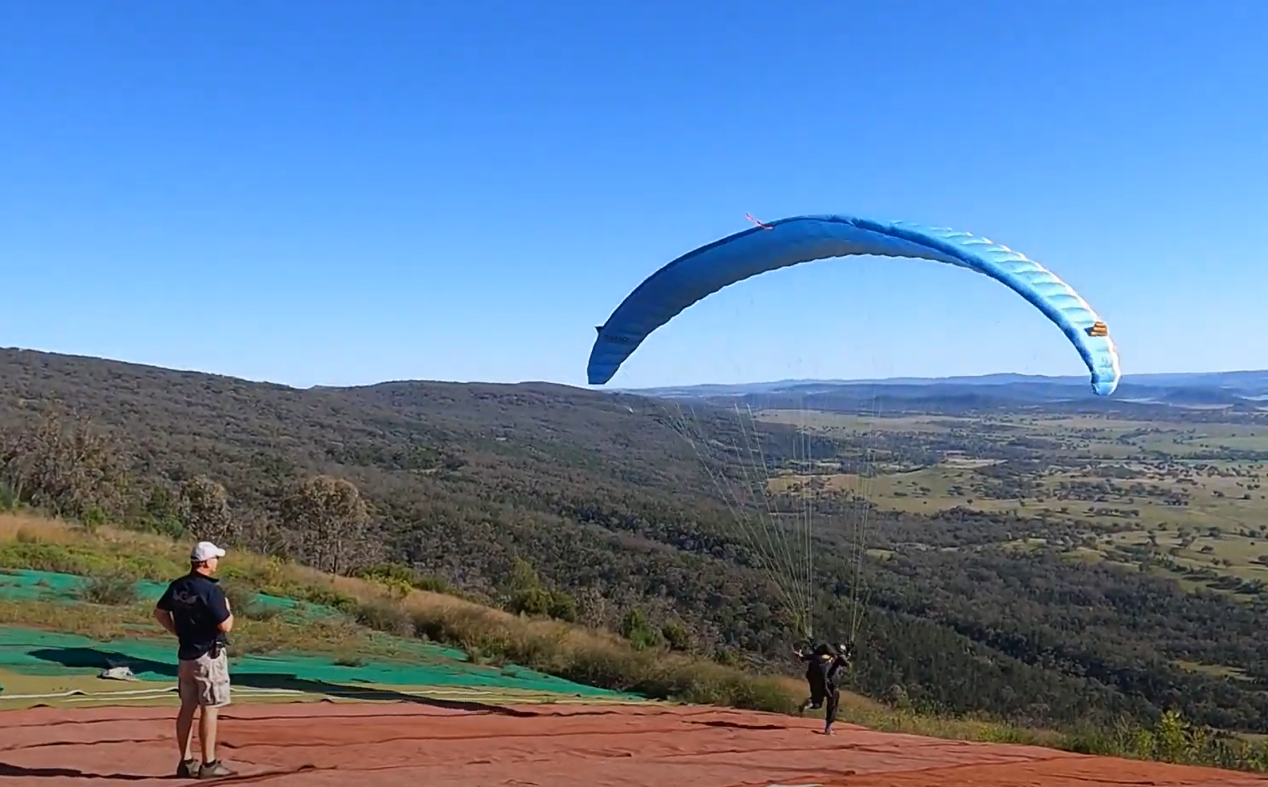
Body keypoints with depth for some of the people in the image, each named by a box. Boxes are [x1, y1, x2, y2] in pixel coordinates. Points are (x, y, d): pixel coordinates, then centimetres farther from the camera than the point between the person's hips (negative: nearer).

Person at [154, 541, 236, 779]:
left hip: (185, 654, 8)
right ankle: (208, 764, 1)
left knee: (187, 708, 12)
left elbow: (160, 612, 16)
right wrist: (229, 611, 0)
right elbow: (225, 626, -19)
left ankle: (186, 762, 18)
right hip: (209, 655, -8)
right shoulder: (211, 590, -19)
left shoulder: (177, 586, 5)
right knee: (209, 709, -2)